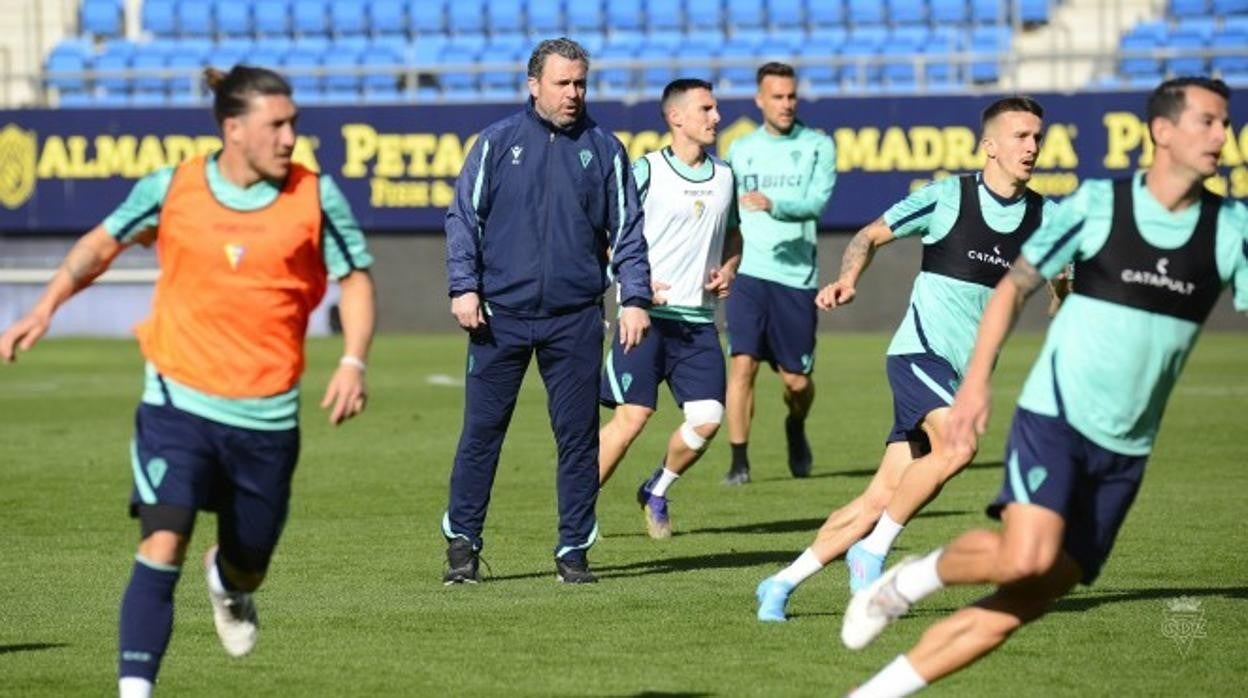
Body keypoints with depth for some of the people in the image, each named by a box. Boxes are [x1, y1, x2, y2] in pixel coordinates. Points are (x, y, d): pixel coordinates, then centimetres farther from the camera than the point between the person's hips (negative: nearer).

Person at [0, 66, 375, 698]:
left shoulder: (315, 196, -5)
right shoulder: (171, 190, -4)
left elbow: (355, 278, 4)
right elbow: (103, 242, 12)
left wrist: (352, 362, -10)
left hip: (266, 414, 2)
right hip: (179, 401, -2)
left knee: (248, 564, 16)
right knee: (162, 544, -19)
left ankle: (227, 580, 54)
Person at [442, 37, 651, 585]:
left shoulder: (604, 149, 8)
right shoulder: (497, 143, 4)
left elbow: (627, 230, 10)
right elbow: (463, 217, 5)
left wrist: (634, 298, 1)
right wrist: (464, 287, -5)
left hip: (575, 318, 1)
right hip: (501, 314, -1)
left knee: (578, 436, 3)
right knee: (481, 431, 0)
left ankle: (574, 550, 10)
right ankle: (462, 543, 9)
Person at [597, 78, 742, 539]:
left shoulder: (724, 175, 12)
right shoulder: (647, 171, -5)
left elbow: (732, 237, 27)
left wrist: (728, 269, 5)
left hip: (699, 320, 5)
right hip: (648, 314, -5)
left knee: (708, 417, -8)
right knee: (632, 416, -12)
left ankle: (656, 492, 18)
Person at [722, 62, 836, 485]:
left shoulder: (817, 146, 3)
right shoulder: (740, 150, 12)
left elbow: (816, 201, -13)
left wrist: (773, 204, -29)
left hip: (796, 276, -1)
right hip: (749, 272, 1)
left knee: (797, 381, 4)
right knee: (742, 364, -14)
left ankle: (796, 429, 38)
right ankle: (739, 463, -10)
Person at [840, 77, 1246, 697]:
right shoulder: (1097, 204, -5)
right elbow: (1014, 288, 3)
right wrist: (975, 381, -5)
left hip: (1125, 451, 3)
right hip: (1054, 418, -3)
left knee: (1016, 608, -1)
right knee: (1026, 557, -28)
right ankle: (918, 576, 2)